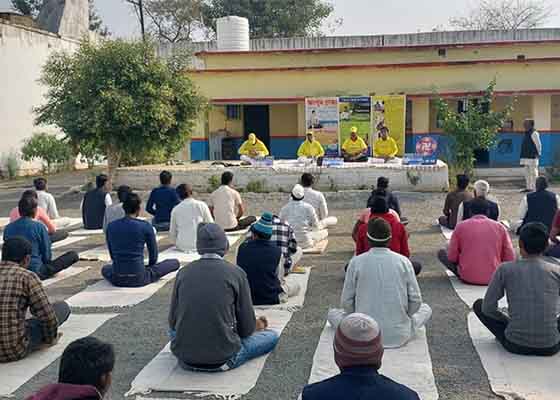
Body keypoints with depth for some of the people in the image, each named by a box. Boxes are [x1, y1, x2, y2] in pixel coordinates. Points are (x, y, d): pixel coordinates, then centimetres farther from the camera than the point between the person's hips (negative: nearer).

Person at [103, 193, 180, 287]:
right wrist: (147, 268, 21)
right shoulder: (145, 226, -10)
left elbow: (112, 254, 11)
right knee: (175, 263, 9)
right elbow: (153, 255, 1)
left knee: (105, 269, 41)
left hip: (116, 279, 5)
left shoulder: (111, 226, 0)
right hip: (138, 279, -5)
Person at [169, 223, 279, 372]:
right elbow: (246, 329, -4)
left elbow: (173, 322, 8)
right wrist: (258, 325, 21)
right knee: (272, 336, 19)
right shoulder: (236, 273, -9)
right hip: (221, 360, 0)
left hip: (185, 359, 0)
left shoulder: (183, 273, -1)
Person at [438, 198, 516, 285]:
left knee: (442, 253, 16)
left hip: (468, 278, -2)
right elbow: (510, 259, 3)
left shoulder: (460, 227, -2)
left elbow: (452, 258, 2)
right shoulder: (500, 227, 2)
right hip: (494, 278, 2)